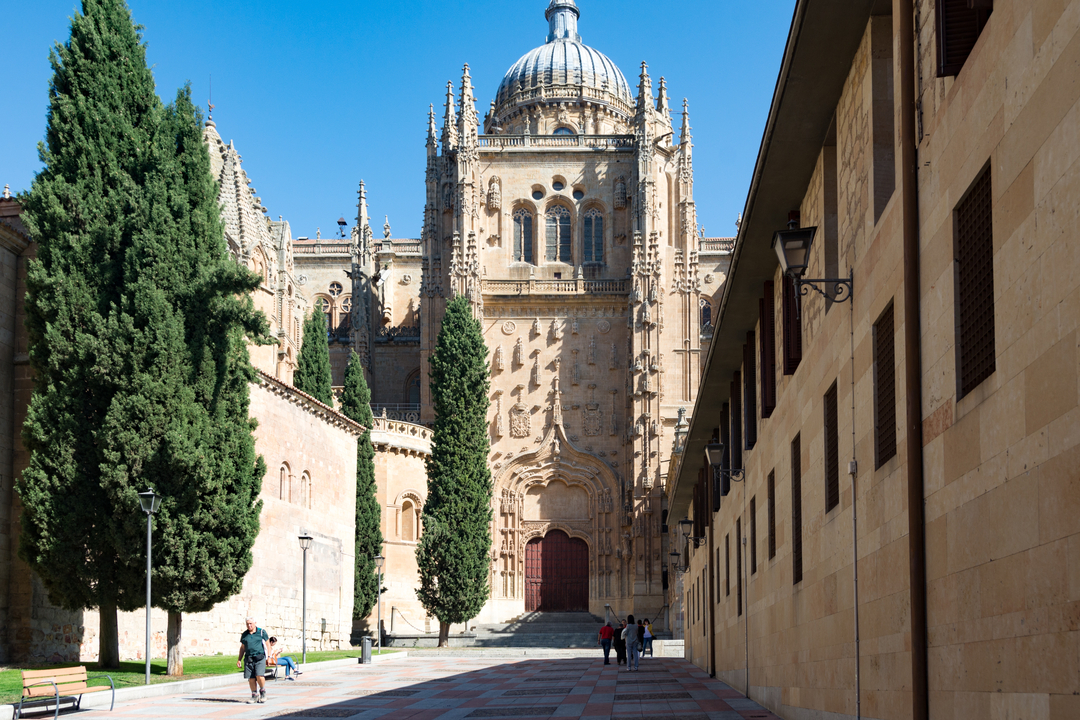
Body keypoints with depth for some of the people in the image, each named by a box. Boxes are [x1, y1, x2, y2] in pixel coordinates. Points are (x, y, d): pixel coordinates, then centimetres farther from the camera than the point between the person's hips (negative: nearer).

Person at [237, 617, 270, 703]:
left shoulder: (262, 632, 3)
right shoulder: (244, 634, 12)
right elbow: (242, 648, 19)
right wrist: (239, 660, 14)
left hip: (260, 658, -4)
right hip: (249, 659, 4)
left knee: (259, 676, -17)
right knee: (251, 678, -1)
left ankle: (263, 691, 7)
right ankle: (255, 695, 12)